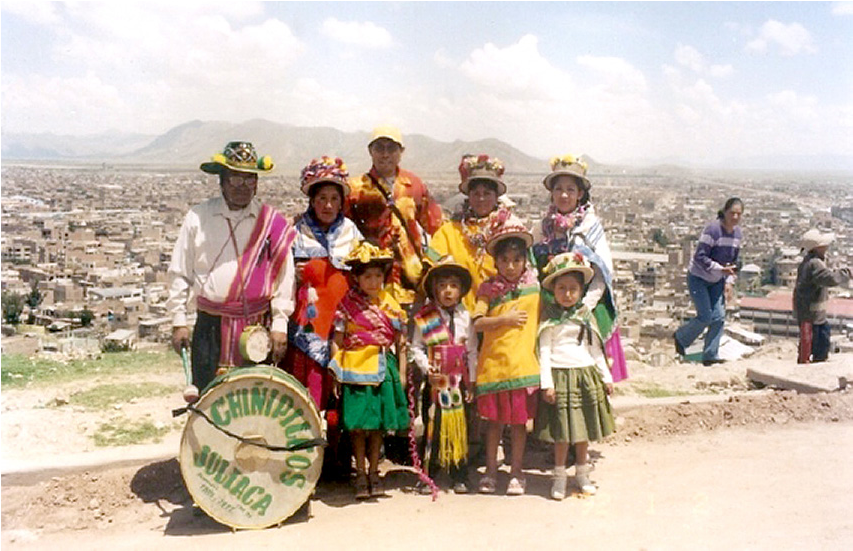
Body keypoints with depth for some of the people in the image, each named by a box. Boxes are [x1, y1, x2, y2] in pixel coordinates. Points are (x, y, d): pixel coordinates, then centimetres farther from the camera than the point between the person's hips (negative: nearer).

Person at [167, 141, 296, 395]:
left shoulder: (273, 224, 1)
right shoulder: (198, 218, 2)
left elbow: (283, 277, 2)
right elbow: (179, 273, 6)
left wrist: (280, 324, -1)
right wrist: (178, 321, 3)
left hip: (257, 327, 0)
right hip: (210, 325, 0)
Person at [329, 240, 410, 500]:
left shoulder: (390, 304, 6)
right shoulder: (347, 304, -1)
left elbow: (400, 342, 9)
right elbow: (337, 340, -1)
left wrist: (401, 373, 6)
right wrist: (336, 372, -6)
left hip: (383, 368, 3)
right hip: (354, 369, -2)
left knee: (378, 424, 9)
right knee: (358, 424, 2)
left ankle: (374, 472, 22)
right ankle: (360, 474, 15)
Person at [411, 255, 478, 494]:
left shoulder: (465, 317, 2)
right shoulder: (425, 318, -1)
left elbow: (472, 351, 4)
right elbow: (416, 347, 0)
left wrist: (471, 380, 1)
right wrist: (427, 368, -13)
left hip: (459, 380, 1)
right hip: (434, 381, -1)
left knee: (459, 427, 6)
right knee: (433, 427, 5)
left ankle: (459, 477, 16)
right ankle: (428, 476, 14)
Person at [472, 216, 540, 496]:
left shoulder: (535, 285, 4)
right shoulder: (488, 288, 0)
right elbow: (477, 323, -8)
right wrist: (506, 319, -13)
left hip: (524, 364, 0)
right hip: (493, 362, 0)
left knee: (519, 420, 8)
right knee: (493, 419, 10)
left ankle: (516, 473, 21)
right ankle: (490, 471, 24)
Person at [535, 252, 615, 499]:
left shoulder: (586, 316, 10)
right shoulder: (549, 317, -2)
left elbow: (596, 350, 17)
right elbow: (544, 351, -5)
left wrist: (606, 377, 15)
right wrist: (546, 383, -11)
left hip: (586, 376, 4)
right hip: (560, 376, -4)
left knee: (583, 429, 10)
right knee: (562, 433, -1)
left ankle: (582, 473, 24)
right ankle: (559, 476, 12)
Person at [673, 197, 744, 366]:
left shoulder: (737, 233, 0)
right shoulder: (712, 229, -24)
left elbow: (733, 261, 12)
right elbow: (700, 257, -24)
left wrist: (729, 281, 1)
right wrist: (721, 269, -28)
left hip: (717, 281, 7)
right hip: (698, 277, -7)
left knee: (719, 317, -1)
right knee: (706, 316, -10)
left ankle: (710, 356, 9)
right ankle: (680, 337, 17)